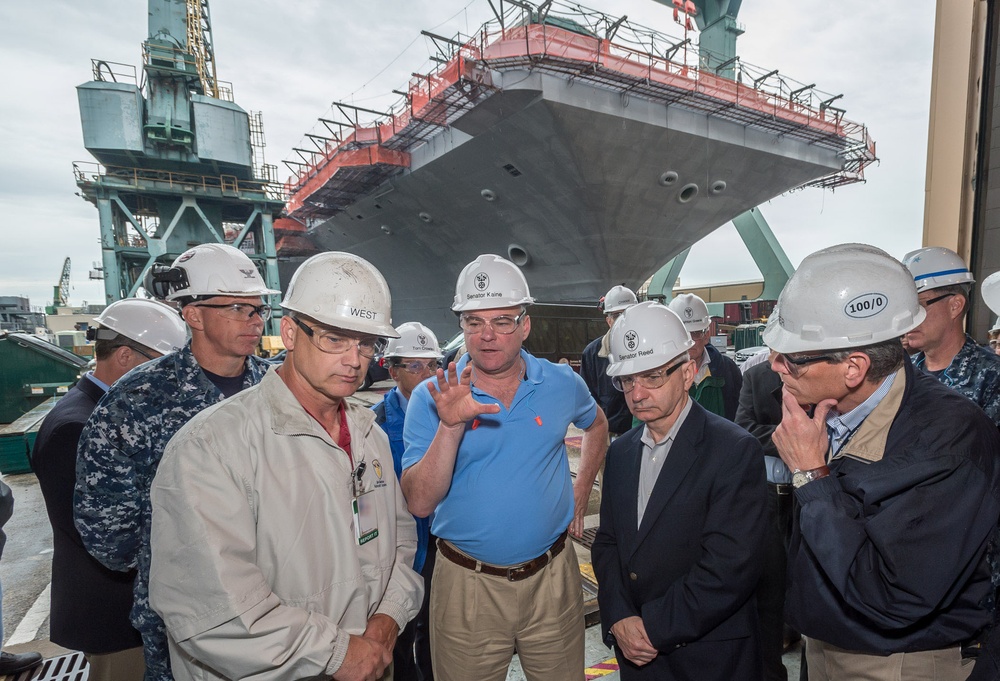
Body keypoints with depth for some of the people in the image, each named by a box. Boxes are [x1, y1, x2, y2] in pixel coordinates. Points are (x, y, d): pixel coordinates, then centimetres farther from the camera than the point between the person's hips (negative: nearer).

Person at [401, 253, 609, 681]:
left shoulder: (562, 384, -4)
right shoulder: (431, 398, -11)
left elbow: (597, 425, 18)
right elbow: (419, 503, -18)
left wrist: (581, 493, 8)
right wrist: (450, 428, -32)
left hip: (552, 577, 2)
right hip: (466, 585, -1)